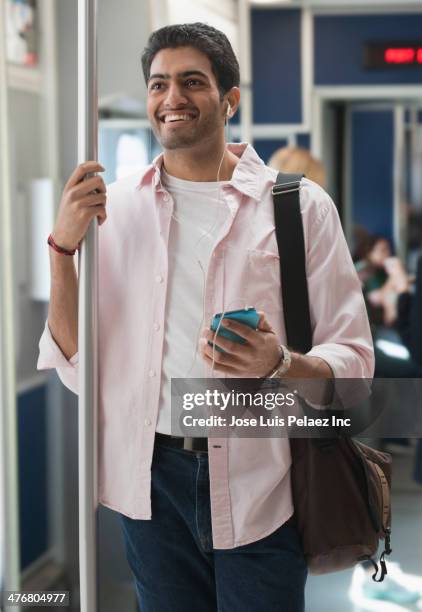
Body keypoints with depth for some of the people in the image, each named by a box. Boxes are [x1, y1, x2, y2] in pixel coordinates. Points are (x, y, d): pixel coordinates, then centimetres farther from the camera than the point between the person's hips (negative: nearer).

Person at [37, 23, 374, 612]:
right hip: (150, 473, 2)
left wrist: (279, 365, -24)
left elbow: (352, 360, -3)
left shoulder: (300, 205, -2)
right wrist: (64, 246, -11)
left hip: (258, 487, -2)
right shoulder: (114, 204, 5)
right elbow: (72, 361, 2)